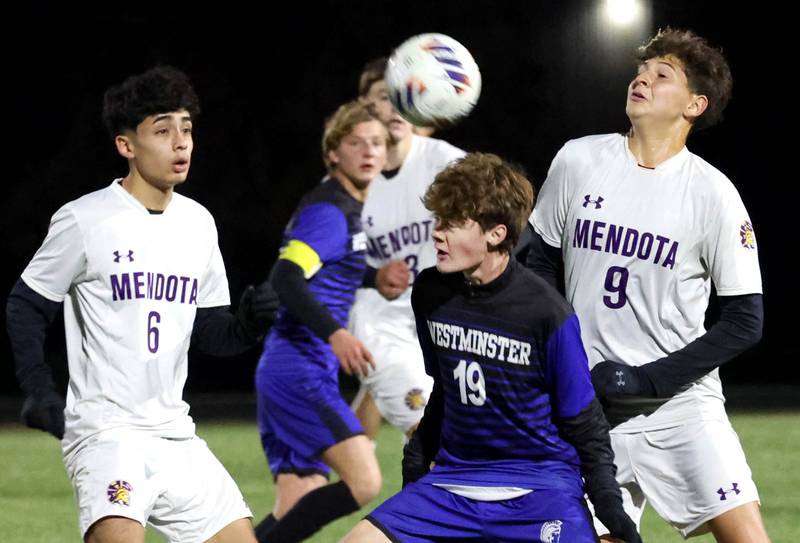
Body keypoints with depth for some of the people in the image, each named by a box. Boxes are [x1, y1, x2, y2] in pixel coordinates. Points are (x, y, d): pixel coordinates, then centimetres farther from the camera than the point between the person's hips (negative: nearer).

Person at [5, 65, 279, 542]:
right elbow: (26, 307, 0)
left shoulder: (198, 223, 11)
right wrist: (39, 390, -11)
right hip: (105, 432, -7)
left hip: (175, 433, 7)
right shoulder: (85, 221, -7)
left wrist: (248, 324, -5)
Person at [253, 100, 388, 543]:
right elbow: (285, 278, -24)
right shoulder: (328, 210, -11)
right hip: (301, 369, -10)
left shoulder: (347, 209, 19)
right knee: (363, 481, -20)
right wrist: (334, 333, -36)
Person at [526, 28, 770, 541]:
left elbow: (745, 321, -7)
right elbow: (541, 264, 13)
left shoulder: (713, 193, -8)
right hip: (589, 407, 2)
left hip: (683, 404, -2)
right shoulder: (578, 161, 0)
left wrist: (646, 378, -14)